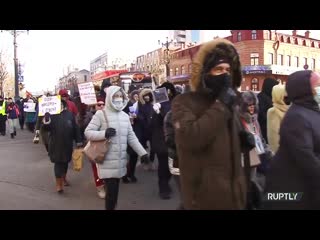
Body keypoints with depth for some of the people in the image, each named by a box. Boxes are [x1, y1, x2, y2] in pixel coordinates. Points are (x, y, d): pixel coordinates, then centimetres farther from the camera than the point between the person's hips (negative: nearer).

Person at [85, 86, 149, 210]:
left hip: (120, 161, 5)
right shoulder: (100, 114, -6)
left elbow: (131, 137, 11)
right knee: (111, 191, -4)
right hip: (107, 162, -5)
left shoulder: (125, 116, 10)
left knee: (115, 190, 15)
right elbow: (87, 132, -8)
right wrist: (104, 134, -23)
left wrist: (142, 152, 3)